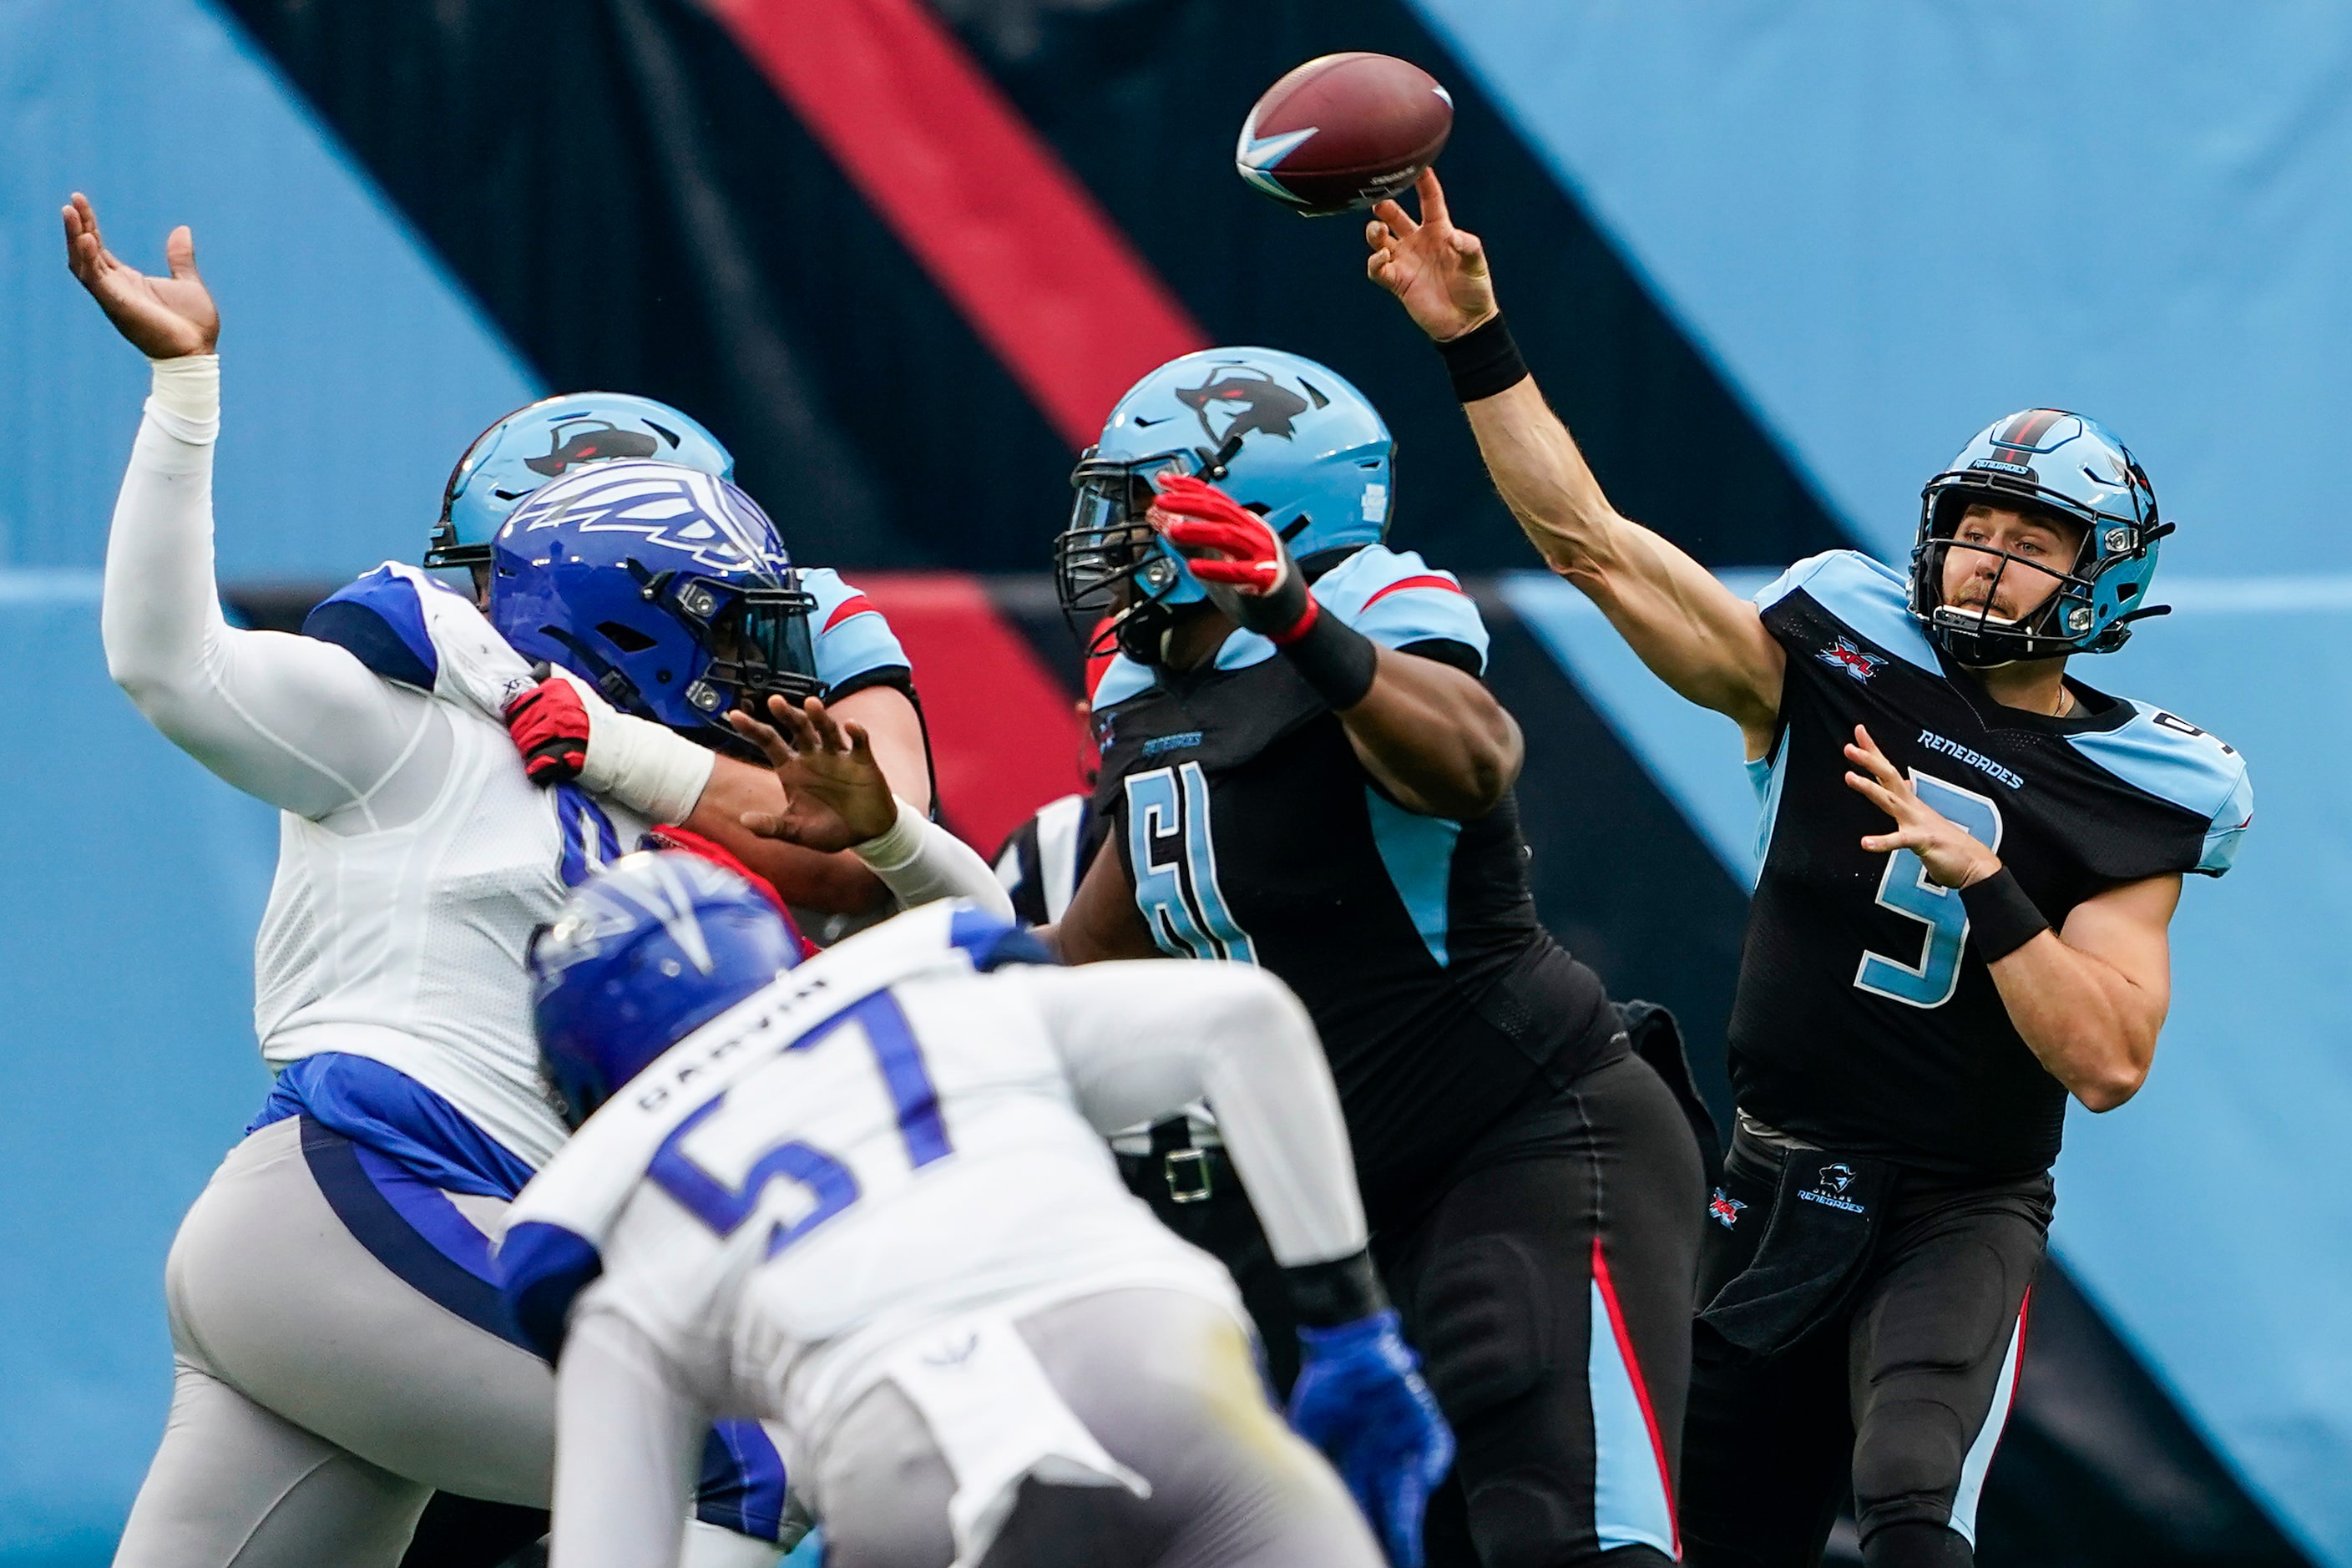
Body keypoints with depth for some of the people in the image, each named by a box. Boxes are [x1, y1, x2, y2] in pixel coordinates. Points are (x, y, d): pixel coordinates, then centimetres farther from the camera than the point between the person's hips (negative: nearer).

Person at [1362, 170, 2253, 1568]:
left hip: (1962, 1214, -3)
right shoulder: (1841, 665, 0)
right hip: (1776, 1189, 3)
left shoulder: (2126, 799, -5)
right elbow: (1594, 544, -4)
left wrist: (1978, 879, -23)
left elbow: (2109, 1062, -13)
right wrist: (1475, 342, -12)